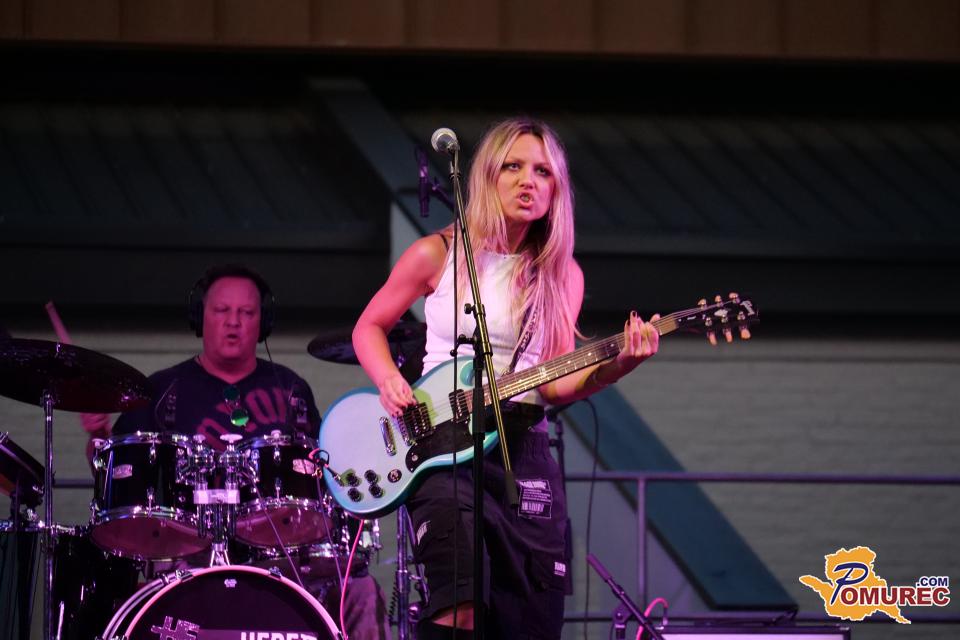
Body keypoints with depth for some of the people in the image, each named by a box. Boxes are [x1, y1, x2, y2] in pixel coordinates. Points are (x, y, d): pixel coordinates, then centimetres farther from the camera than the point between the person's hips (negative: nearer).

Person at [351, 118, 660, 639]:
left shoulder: (561, 275, 7)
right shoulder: (437, 255, 0)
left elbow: (556, 384, 1)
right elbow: (369, 327, 12)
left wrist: (616, 364, -18)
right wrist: (390, 381, -7)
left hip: (522, 449, 3)